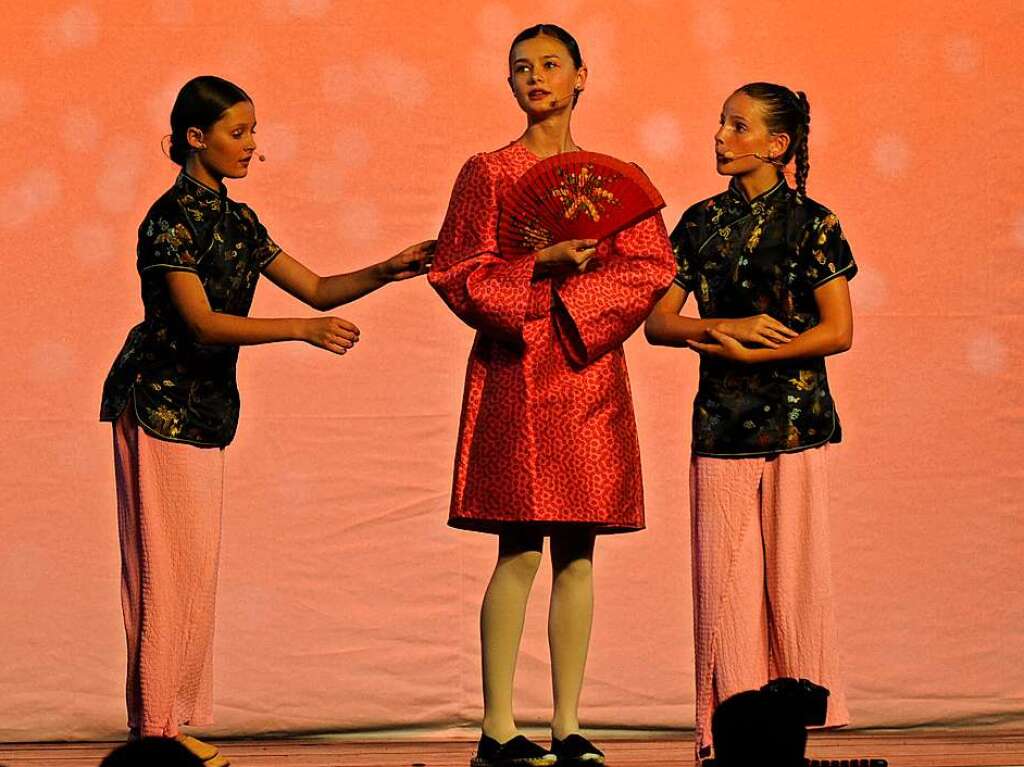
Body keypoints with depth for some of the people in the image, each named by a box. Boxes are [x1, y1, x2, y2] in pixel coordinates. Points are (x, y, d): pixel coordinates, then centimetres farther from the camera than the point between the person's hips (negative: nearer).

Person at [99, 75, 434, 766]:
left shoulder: (237, 221, 13)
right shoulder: (171, 219, -13)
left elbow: (316, 289, 13)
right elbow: (201, 322, -21)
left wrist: (386, 272, -3)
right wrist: (304, 331, -30)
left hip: (205, 408, 9)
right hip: (159, 401, -8)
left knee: (197, 567, 7)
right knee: (166, 565, -7)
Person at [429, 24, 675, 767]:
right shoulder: (488, 173, 6)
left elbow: (652, 268, 3)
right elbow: (456, 273, -2)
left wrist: (574, 293, -10)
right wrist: (541, 264, -14)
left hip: (590, 368, 3)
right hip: (515, 372, -3)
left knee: (578, 553, 3)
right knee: (520, 550, -9)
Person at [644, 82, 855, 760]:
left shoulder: (811, 223, -1)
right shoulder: (702, 222, 10)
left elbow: (837, 332, -8)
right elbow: (657, 322, 6)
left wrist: (742, 351, -12)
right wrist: (725, 326, -12)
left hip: (796, 422, -3)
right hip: (721, 423, 3)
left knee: (792, 575, -2)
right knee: (723, 579, 0)